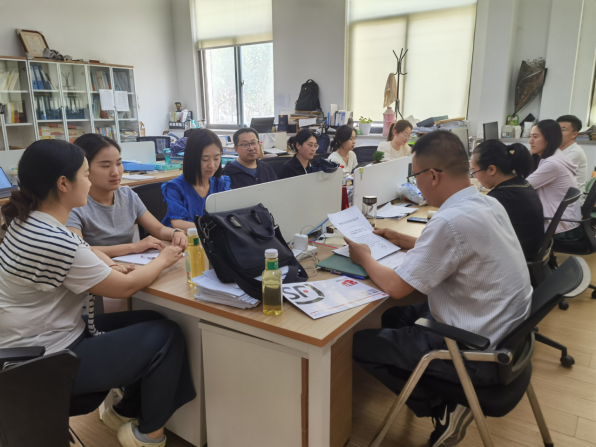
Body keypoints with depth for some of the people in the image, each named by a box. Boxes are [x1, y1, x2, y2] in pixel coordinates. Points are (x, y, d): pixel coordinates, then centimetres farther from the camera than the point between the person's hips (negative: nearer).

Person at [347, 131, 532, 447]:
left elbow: (396, 287, -19)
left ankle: (442, 409, 6)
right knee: (395, 317, 22)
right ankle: (446, 398, 15)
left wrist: (364, 258, -2)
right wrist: (406, 242, 15)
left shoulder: (451, 221, -28)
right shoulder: (488, 203, 0)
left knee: (360, 344, 0)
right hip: (505, 331, 9)